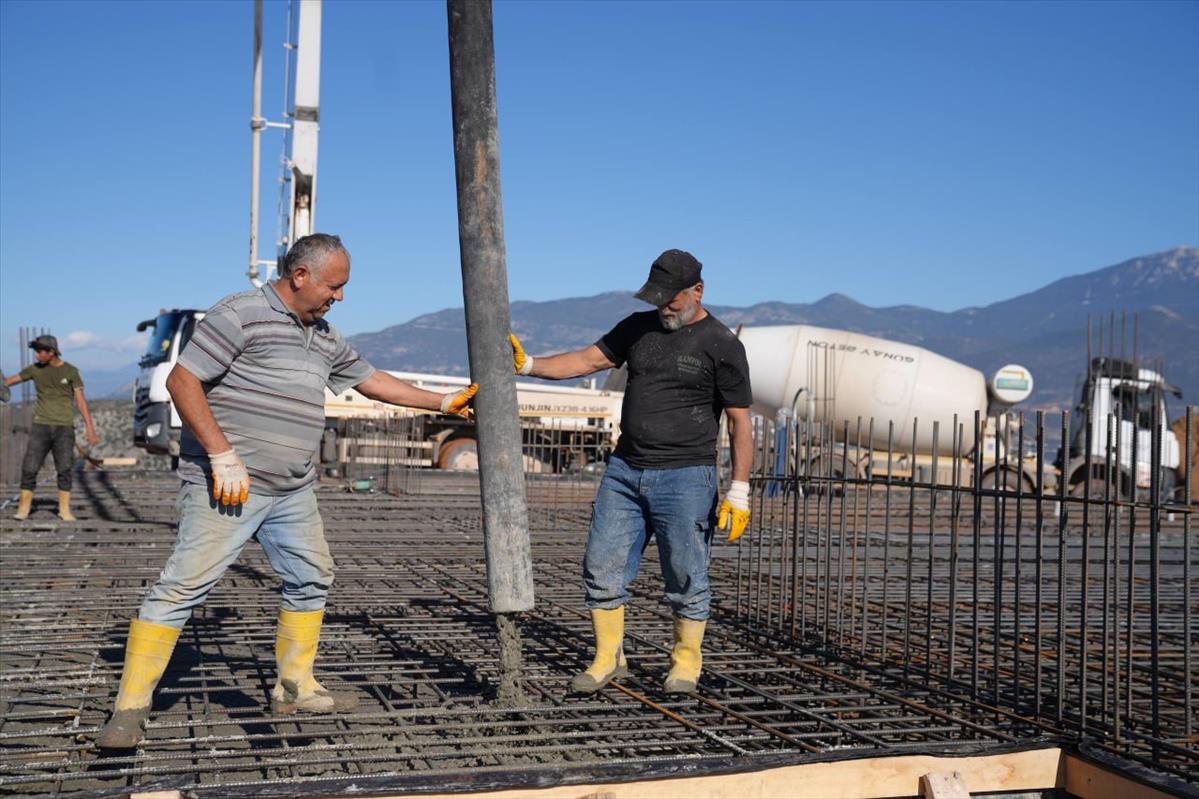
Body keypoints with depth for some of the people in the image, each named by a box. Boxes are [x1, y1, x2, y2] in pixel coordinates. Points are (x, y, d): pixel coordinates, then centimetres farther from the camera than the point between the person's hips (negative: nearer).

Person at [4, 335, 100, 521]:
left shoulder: (70, 371, -1)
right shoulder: (35, 369, 5)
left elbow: (80, 400, -3)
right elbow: (10, 381, 9)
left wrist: (90, 428, -8)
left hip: (64, 427, -1)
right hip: (41, 425, 2)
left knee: (64, 469, 0)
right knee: (29, 467, -4)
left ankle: (65, 509, 6)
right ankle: (23, 507, 5)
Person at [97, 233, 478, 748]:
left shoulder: (324, 337, 15)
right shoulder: (241, 315, -10)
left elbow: (370, 380, 26)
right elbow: (182, 380, -14)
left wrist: (443, 403, 25)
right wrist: (223, 455, -19)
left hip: (293, 492, 8)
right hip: (230, 486, -8)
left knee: (311, 580, 12)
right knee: (185, 586, -9)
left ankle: (294, 688, 25)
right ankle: (130, 708, -2)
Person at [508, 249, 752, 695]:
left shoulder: (722, 346, -4)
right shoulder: (639, 327, 12)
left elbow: (740, 422, -5)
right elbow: (588, 360, 13)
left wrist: (739, 491, -10)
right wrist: (527, 365, 1)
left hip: (685, 477, -5)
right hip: (625, 470, 5)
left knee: (686, 579, 1)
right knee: (602, 568, 4)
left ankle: (686, 662, 19)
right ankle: (608, 658, 18)